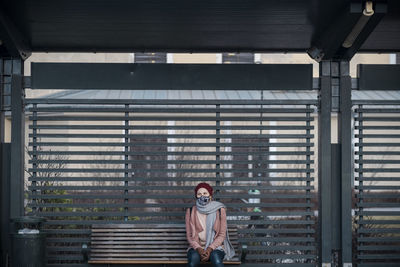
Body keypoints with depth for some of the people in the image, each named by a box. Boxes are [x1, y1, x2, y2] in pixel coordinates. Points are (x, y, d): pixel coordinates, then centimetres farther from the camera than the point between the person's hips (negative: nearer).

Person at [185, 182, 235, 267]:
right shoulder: (191, 211, 4)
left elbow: (222, 234, -1)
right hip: (197, 247, 1)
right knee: (194, 258, -34)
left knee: (216, 259, -35)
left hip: (215, 246, -1)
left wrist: (210, 249, -16)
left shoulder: (219, 210, 0)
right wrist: (198, 249, -15)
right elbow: (189, 235, 4)